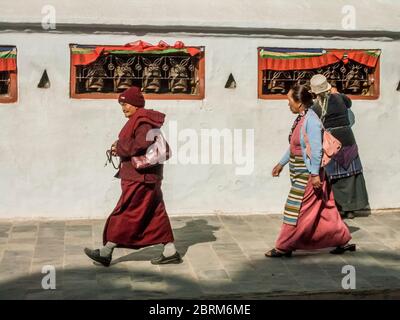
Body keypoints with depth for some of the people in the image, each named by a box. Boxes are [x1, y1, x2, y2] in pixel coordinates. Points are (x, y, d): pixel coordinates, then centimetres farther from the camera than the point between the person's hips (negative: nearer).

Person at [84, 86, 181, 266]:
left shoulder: (143, 121, -15)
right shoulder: (137, 120, 17)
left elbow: (141, 144, -27)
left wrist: (119, 147, -14)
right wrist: (120, 148, 3)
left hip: (140, 178, -10)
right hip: (146, 177, 10)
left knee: (125, 214, -3)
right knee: (156, 214, 11)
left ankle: (106, 253, 4)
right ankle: (170, 252, 14)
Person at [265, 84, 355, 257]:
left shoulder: (311, 120, -19)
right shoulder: (300, 119, 10)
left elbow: (316, 149, -21)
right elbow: (293, 146, 20)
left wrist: (315, 174, -22)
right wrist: (282, 163, 24)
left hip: (308, 173, -10)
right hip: (300, 171, 10)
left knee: (295, 209, -2)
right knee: (324, 210, 14)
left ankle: (283, 247, 7)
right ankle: (343, 240, 23)